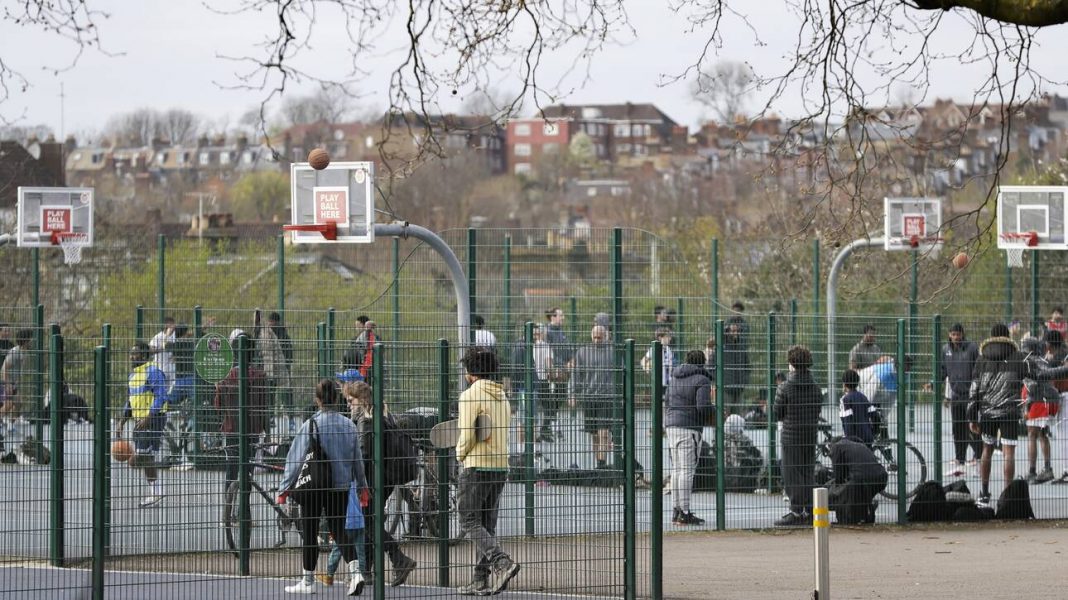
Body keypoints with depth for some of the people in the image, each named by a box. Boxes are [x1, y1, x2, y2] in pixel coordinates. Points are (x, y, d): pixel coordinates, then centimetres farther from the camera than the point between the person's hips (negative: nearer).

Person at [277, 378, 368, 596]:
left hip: (313, 487, -4)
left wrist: (284, 488, -5)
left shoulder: (311, 425, -14)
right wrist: (362, 486, 23)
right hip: (341, 486, 4)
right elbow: (357, 459, 11)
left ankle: (308, 580, 16)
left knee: (310, 533, 8)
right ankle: (355, 571, -9)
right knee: (339, 530, 10)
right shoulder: (348, 425, 0)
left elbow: (296, 459, -11)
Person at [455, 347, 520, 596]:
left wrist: (460, 454, 3)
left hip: (476, 466, -7)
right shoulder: (501, 395, 12)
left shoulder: (471, 395, -12)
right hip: (500, 466, 7)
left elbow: (467, 436, -16)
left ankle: (502, 561, -21)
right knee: (487, 524, 11)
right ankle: (481, 580, 11)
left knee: (470, 521, -2)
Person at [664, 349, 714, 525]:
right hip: (689, 427, -7)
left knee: (676, 469, 11)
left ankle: (676, 510, 12)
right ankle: (684, 513, -9)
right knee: (687, 470, -7)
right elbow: (703, 406, -16)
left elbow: (667, 401, 18)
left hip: (671, 426, 7)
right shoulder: (702, 380, -7)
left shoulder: (675, 379, 15)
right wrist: (716, 411, 2)